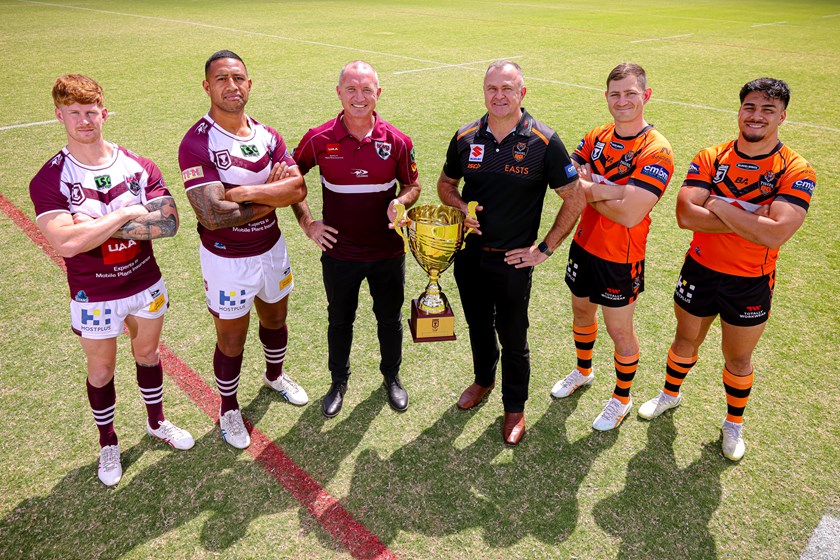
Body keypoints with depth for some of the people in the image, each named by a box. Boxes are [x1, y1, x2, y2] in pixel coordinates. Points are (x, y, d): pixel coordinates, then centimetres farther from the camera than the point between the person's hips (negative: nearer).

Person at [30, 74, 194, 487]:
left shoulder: (139, 167, -7)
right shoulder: (49, 181, -15)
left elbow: (169, 223, -18)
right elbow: (65, 242, -30)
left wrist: (98, 226, -23)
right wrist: (129, 214, -25)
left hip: (146, 285, 3)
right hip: (94, 297, -2)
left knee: (148, 354, 21)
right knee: (101, 371, 15)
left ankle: (156, 422, 45)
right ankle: (108, 444, 39)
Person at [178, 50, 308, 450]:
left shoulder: (267, 136, -1)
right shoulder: (197, 143, -20)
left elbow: (298, 188, -14)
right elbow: (213, 216, -29)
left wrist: (245, 192, -26)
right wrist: (272, 195, -17)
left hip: (271, 249, 6)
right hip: (227, 260, -5)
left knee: (275, 319, 25)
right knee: (231, 341, 9)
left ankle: (274, 376, 54)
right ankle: (228, 409, 36)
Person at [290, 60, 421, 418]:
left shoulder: (397, 141, -9)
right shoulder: (319, 140, -11)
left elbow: (412, 186, 5)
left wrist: (400, 202, -17)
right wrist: (307, 223, -2)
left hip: (388, 251, 1)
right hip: (339, 252, 0)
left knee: (389, 318, 18)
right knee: (339, 320, 17)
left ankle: (392, 377, 43)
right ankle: (338, 382, 41)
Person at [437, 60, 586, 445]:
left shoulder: (544, 142, -11)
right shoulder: (465, 138, -1)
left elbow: (575, 199, -6)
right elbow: (446, 184, 14)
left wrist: (545, 248, -9)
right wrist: (461, 207, -7)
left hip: (513, 260, -3)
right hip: (468, 255, 4)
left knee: (513, 338, 8)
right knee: (478, 325, 21)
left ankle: (515, 407, 30)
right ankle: (483, 380, 48)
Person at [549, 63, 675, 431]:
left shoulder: (656, 151, -20)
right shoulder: (596, 138, 0)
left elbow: (629, 214, -29)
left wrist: (589, 191, -17)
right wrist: (606, 189, -25)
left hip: (620, 258, -6)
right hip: (584, 245, 6)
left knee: (619, 330, 9)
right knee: (581, 312, 23)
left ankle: (622, 399, 34)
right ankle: (583, 372, 51)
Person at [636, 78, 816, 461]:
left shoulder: (796, 171, -14)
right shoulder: (710, 158, -7)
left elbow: (775, 234, -29)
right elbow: (685, 215, -21)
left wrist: (720, 205, -23)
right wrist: (749, 221, -24)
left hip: (750, 284, -2)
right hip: (700, 270, 2)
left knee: (738, 358, 16)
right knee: (685, 341, 21)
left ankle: (734, 424, 41)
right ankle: (670, 394, 48)